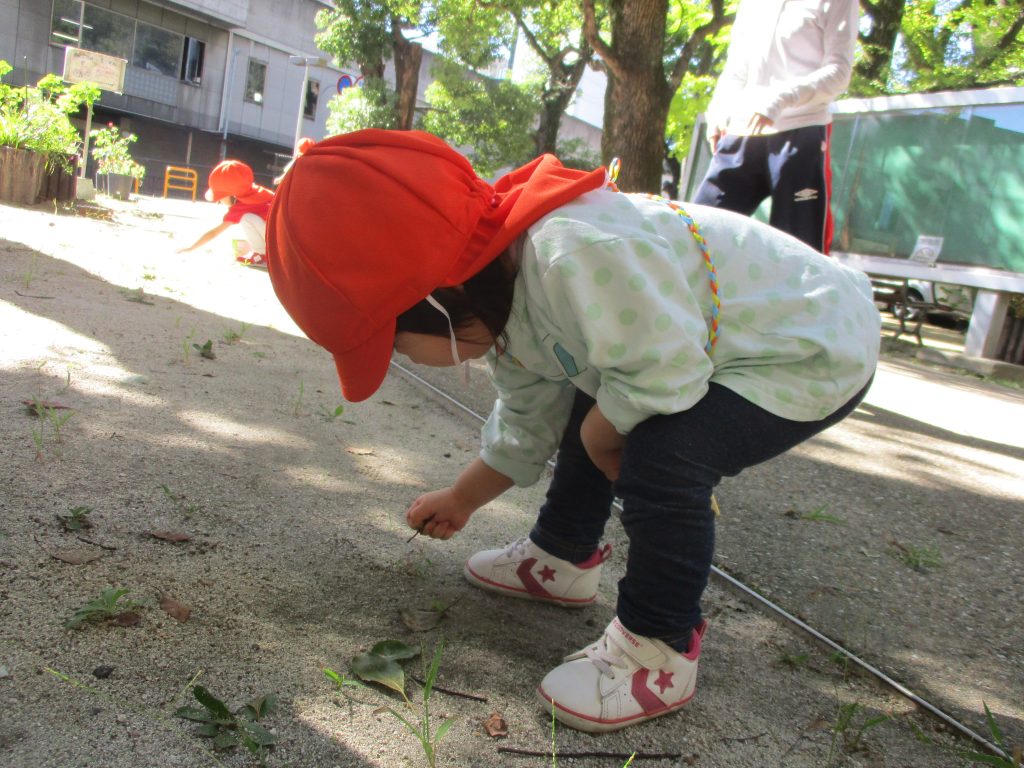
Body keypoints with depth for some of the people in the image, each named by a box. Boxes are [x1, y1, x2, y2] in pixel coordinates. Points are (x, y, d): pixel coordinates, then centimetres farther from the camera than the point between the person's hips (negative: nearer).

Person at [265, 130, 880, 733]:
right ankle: (562, 558, 35)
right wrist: (460, 500, 27)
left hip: (817, 347, -9)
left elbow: (665, 377, -33)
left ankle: (661, 652, -6)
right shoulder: (507, 305, -1)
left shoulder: (577, 255, -37)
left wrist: (597, 436, -13)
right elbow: (526, 426, 14)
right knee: (586, 413, 15)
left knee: (661, 457, -28)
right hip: (710, 339, 9)